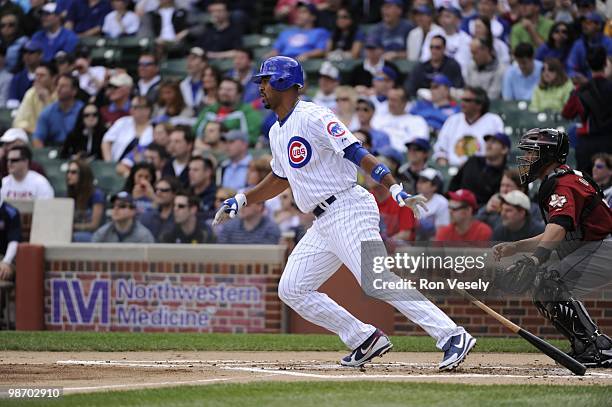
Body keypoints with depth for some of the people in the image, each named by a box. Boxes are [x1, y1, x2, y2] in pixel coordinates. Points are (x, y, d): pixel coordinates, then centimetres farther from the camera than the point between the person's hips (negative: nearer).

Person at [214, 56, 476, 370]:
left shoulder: (313, 118, -11)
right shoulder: (277, 133, 18)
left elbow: (357, 154, -21)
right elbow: (279, 179, 34)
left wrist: (396, 190, -31)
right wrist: (240, 201, 28)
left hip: (347, 210, -10)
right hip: (323, 224, 10)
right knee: (291, 290, 7)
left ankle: (452, 337, -22)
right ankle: (366, 339, 8)